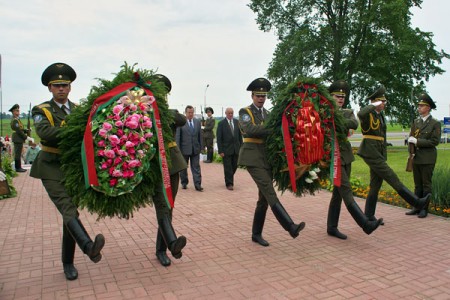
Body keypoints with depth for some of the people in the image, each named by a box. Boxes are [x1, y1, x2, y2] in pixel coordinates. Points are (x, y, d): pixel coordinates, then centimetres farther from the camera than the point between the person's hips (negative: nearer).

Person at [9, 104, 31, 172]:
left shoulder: (17, 119, 16)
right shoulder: (15, 120, -15)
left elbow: (21, 129, 18)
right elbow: (18, 131, -20)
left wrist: (27, 131, 2)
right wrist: (26, 137, -15)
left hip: (18, 139, 10)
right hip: (18, 139, -10)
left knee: (18, 154, 13)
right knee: (18, 154, -5)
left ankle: (18, 167, 19)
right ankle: (18, 168, 0)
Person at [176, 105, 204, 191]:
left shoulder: (198, 122, 6)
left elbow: (200, 135, 9)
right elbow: (178, 136, -5)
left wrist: (201, 147, 6)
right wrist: (178, 149, -8)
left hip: (195, 149, 2)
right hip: (184, 149, -2)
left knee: (196, 167, 0)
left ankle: (198, 185, 1)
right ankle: (184, 183, 26)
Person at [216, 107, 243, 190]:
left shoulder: (237, 122, 6)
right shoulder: (221, 123, -5)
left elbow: (240, 135, 10)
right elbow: (219, 138, -7)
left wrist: (241, 147, 5)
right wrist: (220, 151, -12)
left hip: (236, 148, 4)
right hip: (226, 149, -4)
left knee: (234, 166, 10)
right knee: (228, 167, 1)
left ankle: (229, 178, 34)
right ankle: (229, 183, 12)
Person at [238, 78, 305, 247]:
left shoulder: (268, 114, 18)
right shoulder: (245, 112, 0)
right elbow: (250, 129, -21)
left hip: (267, 159, 7)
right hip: (253, 158, -6)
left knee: (264, 198, 7)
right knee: (270, 193, -18)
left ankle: (256, 234, 17)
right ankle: (290, 227, -24)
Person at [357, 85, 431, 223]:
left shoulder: (380, 115, 18)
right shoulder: (367, 114, -9)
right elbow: (360, 114, -38)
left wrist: (384, 156, 22)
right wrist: (373, 105, -22)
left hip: (379, 154, 9)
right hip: (370, 152, -9)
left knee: (376, 185, 8)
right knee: (392, 177, -6)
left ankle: (369, 216, 15)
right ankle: (416, 202, -1)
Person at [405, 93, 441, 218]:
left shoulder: (435, 123, -5)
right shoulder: (416, 122, 11)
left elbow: (434, 141, -11)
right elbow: (411, 138, 15)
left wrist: (417, 141, -16)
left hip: (427, 159, -5)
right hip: (416, 158, 5)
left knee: (426, 184, 2)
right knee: (417, 184, 11)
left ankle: (424, 209, 9)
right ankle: (417, 207, 19)